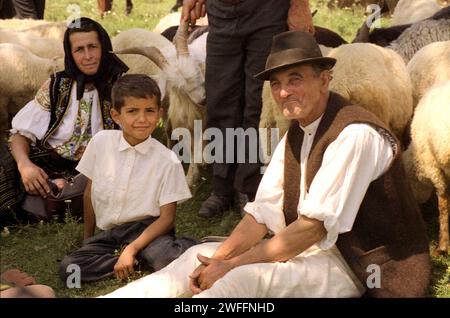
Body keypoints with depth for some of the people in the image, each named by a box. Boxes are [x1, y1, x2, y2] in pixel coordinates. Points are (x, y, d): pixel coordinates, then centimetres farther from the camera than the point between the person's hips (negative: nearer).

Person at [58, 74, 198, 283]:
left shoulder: (167, 161, -9)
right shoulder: (101, 142, -1)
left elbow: (167, 217, -8)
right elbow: (90, 192, 11)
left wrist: (132, 249, -19)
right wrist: (88, 238, 16)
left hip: (146, 228, -5)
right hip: (109, 232, 5)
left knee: (166, 260, -39)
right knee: (67, 268, -22)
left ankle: (183, 248, -5)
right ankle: (138, 263, -13)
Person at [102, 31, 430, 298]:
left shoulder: (355, 135, -21)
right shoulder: (296, 135, 8)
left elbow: (314, 227, -23)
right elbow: (263, 213, 4)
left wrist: (232, 265, -18)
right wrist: (219, 259, -13)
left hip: (357, 269, -9)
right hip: (313, 249, 9)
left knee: (245, 277, -30)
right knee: (200, 256, 0)